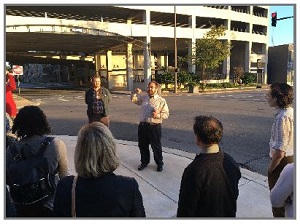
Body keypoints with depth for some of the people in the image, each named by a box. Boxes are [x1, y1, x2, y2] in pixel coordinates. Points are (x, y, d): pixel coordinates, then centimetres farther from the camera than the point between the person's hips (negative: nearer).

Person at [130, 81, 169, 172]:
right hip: (142, 125, 5)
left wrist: (158, 115, -22)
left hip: (154, 127, -5)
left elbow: (166, 114, -4)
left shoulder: (161, 100, -3)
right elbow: (133, 99, 18)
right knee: (142, 146, 15)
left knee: (156, 146, 6)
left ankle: (159, 163, 26)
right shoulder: (143, 97, 11)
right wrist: (135, 92, 0)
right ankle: (144, 162, 35)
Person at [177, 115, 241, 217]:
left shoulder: (194, 170, -33)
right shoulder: (231, 162, -12)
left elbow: (186, 208, -24)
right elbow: (235, 194, 3)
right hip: (229, 214, 5)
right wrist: (230, 212, 18)